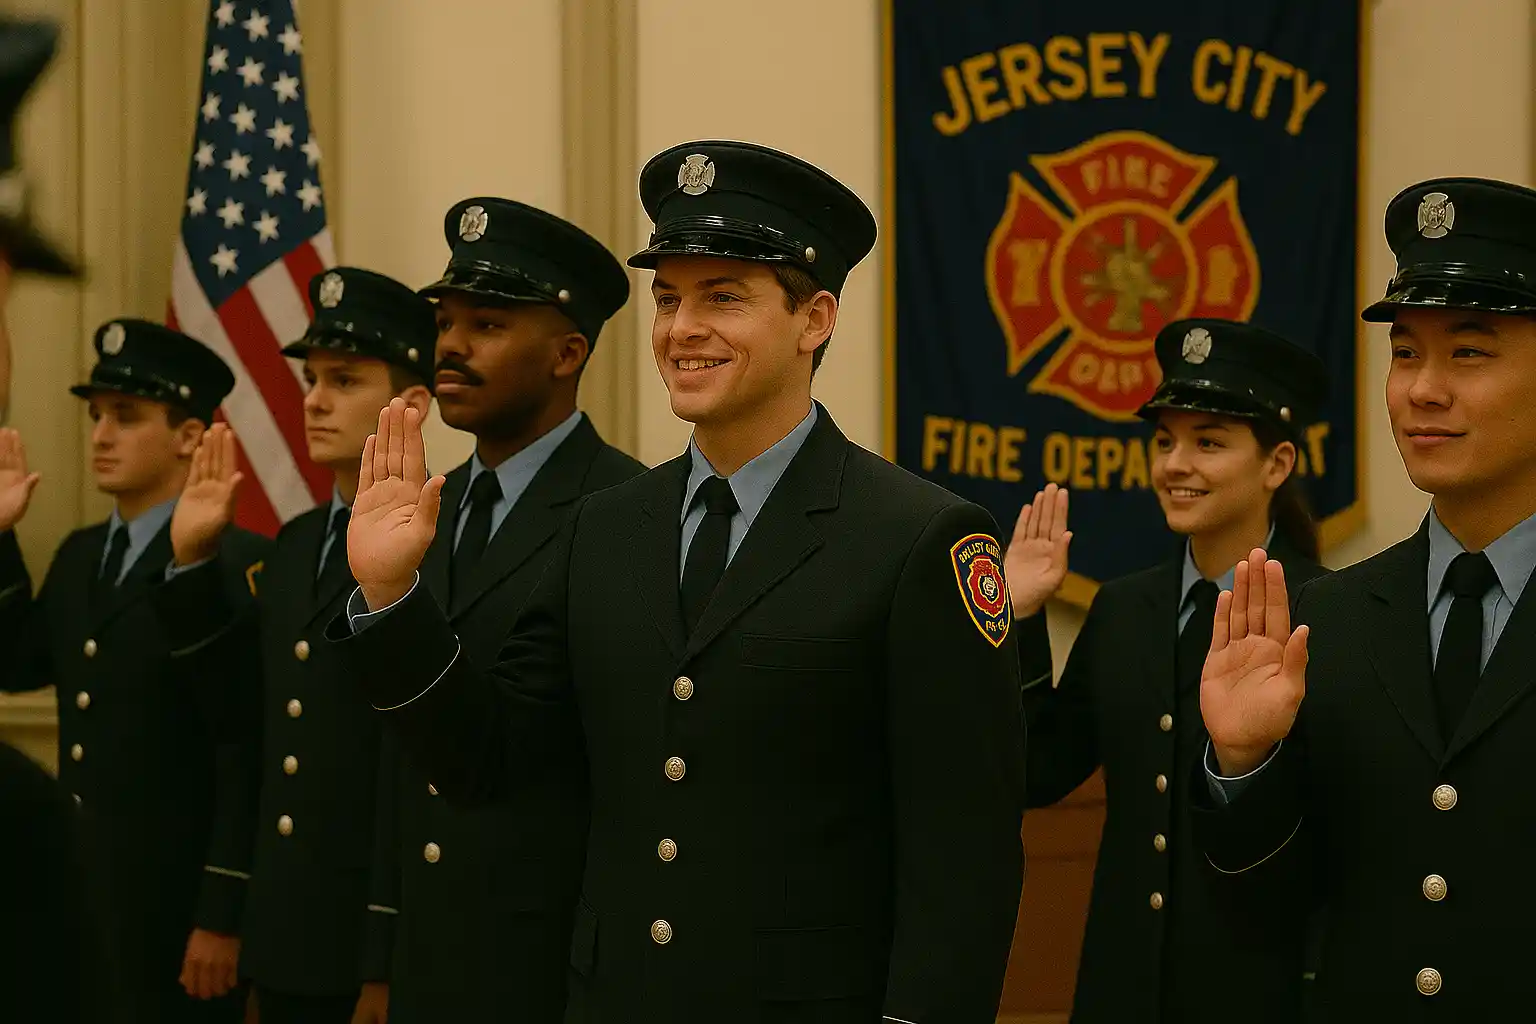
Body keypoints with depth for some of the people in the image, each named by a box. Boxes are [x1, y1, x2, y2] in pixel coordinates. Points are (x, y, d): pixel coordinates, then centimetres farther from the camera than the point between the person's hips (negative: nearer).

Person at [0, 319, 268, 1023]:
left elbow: (248, 754, -17)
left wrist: (223, 916, -18)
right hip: (81, 890, 7)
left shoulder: (237, 564, -15)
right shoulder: (79, 554, 12)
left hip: (178, 901, -7)